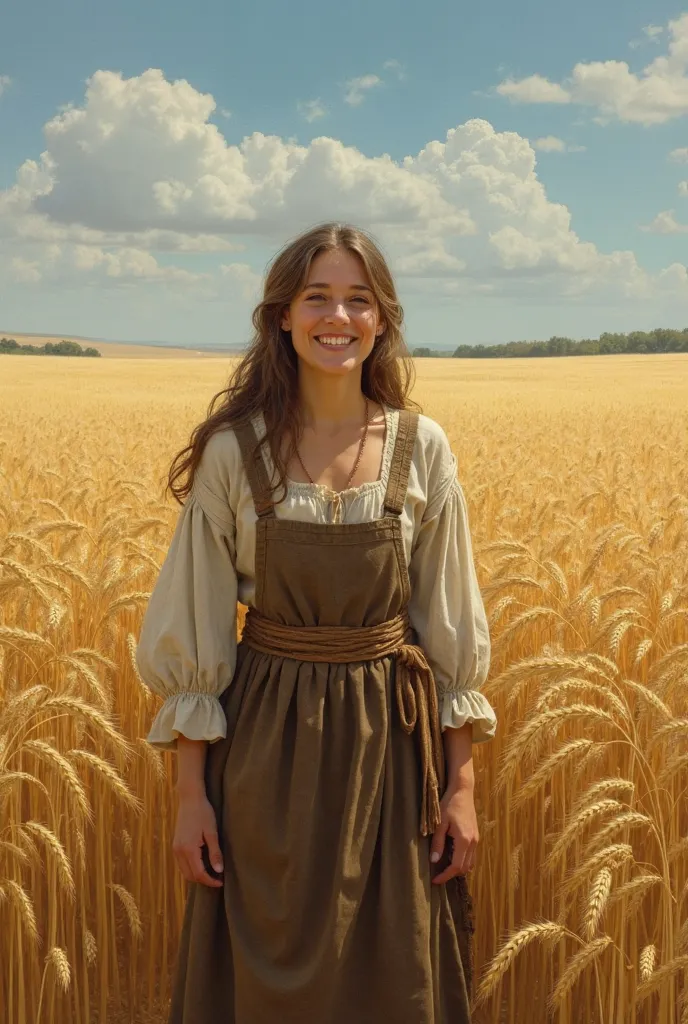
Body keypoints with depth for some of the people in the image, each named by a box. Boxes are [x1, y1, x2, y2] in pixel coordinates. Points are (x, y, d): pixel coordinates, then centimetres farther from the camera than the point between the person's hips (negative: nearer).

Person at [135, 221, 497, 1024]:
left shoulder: (422, 449, -3)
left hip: (392, 735, 1)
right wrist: (191, 793, -4)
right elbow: (194, 630, -3)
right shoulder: (233, 451, -7)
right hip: (267, 739, -1)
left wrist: (461, 785, 0)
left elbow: (450, 626, 1)